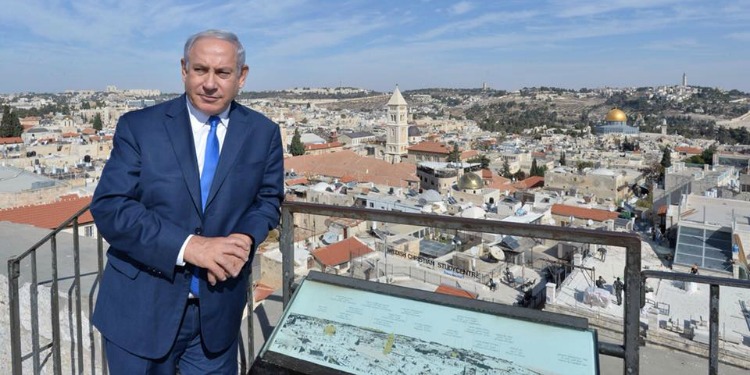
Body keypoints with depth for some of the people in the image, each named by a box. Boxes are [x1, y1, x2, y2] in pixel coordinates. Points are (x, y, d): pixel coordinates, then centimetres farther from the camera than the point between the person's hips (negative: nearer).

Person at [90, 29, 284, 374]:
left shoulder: (263, 133, -1)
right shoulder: (138, 126, -7)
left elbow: (268, 199, 7)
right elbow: (108, 207, -12)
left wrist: (246, 238, -15)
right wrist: (188, 245, -23)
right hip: (142, 308, -1)